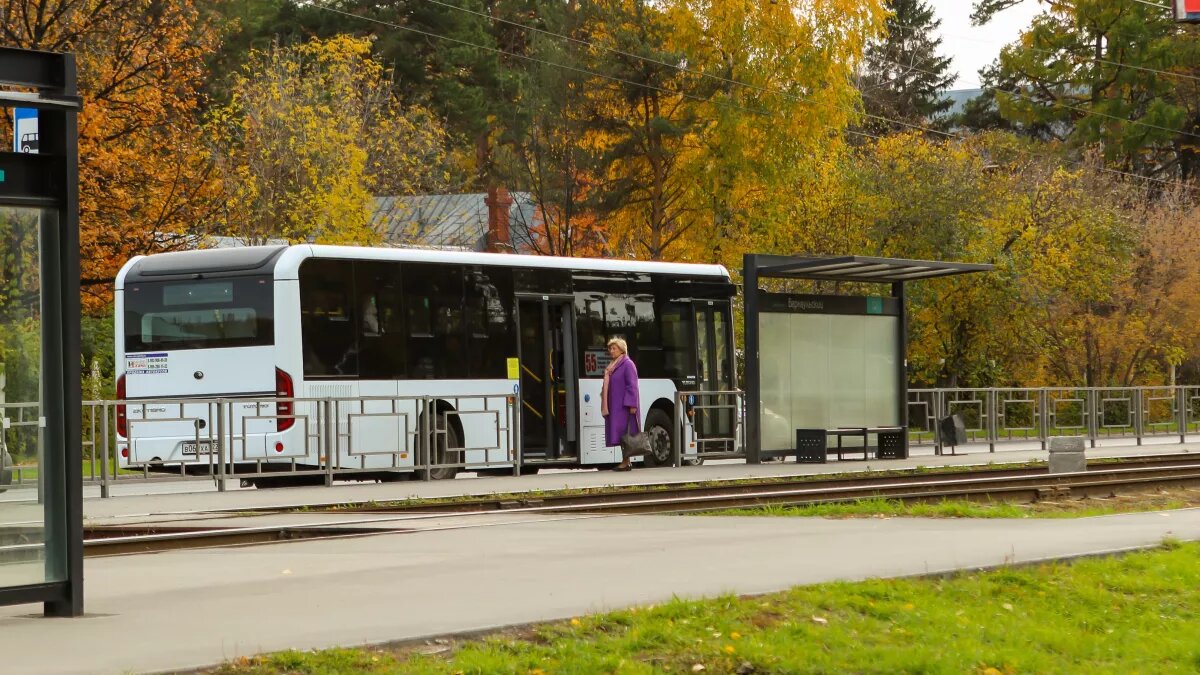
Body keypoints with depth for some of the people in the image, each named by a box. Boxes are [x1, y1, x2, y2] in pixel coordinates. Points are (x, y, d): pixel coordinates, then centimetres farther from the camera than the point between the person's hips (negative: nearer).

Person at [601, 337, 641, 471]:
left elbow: (632, 386, -14)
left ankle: (626, 462, -9)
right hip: (615, 407, 8)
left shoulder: (628, 364, -8)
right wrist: (606, 405, 16)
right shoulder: (612, 366, 17)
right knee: (620, 434, 7)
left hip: (624, 406, -8)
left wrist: (631, 405, -21)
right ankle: (626, 461, 9)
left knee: (624, 433, -10)